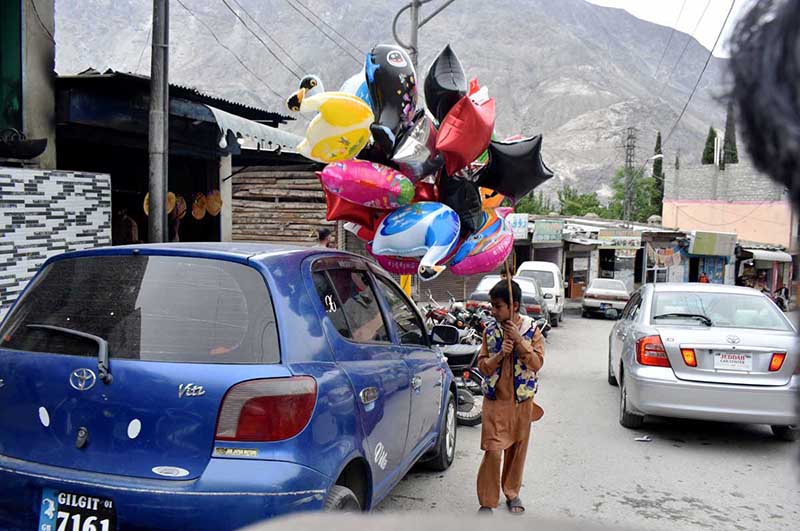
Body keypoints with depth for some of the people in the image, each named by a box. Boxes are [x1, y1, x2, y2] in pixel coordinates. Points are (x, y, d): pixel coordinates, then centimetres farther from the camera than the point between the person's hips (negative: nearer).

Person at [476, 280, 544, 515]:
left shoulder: (531, 329, -5)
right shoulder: (490, 330, -1)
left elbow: (537, 363, -12)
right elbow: (482, 366, -1)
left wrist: (519, 340, -21)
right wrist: (500, 354, -19)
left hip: (522, 400, 1)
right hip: (495, 399, 0)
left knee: (517, 449, 13)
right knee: (493, 451, -6)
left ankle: (512, 492, 32)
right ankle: (487, 501, 4)